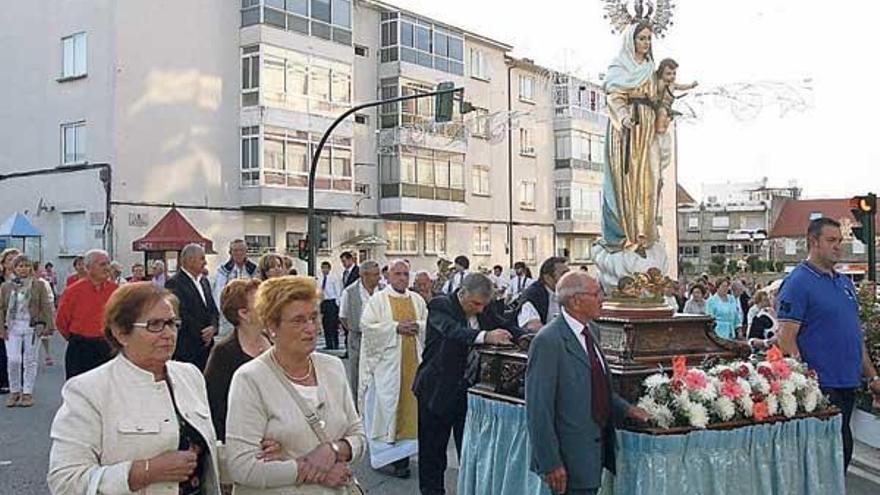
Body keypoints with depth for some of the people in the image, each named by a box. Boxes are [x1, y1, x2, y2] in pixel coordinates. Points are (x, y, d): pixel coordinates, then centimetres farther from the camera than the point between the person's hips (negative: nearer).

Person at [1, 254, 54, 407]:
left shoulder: (39, 285, 2)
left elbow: (46, 307, 0)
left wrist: (48, 326, -6)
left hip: (32, 327, -1)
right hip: (12, 327, 1)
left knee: (30, 361, 4)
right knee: (13, 360, -4)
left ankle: (27, 393, 14)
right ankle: (14, 391, 13)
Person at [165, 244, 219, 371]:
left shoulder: (204, 281, 16)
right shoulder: (174, 283, -9)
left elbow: (213, 309, 15)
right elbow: (181, 315, -14)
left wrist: (213, 327, -4)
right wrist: (201, 334, -11)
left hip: (206, 345, 7)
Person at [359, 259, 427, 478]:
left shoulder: (417, 300, 12)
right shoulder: (378, 300, -1)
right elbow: (367, 326, -10)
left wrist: (418, 326, -8)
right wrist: (396, 327, -15)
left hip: (413, 361, 4)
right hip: (387, 361, -4)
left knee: (409, 403, 5)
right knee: (387, 404, -5)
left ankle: (404, 448, 15)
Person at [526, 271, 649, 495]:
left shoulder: (590, 331, 8)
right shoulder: (548, 342, -19)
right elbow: (539, 409, -19)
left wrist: (625, 409, 7)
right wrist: (550, 463, -19)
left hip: (597, 449, 8)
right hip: (571, 459, -8)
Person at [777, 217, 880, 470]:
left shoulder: (844, 282, 16)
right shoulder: (797, 283, -10)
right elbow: (786, 338, -16)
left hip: (848, 383, 8)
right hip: (820, 386, -8)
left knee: (843, 451, 13)